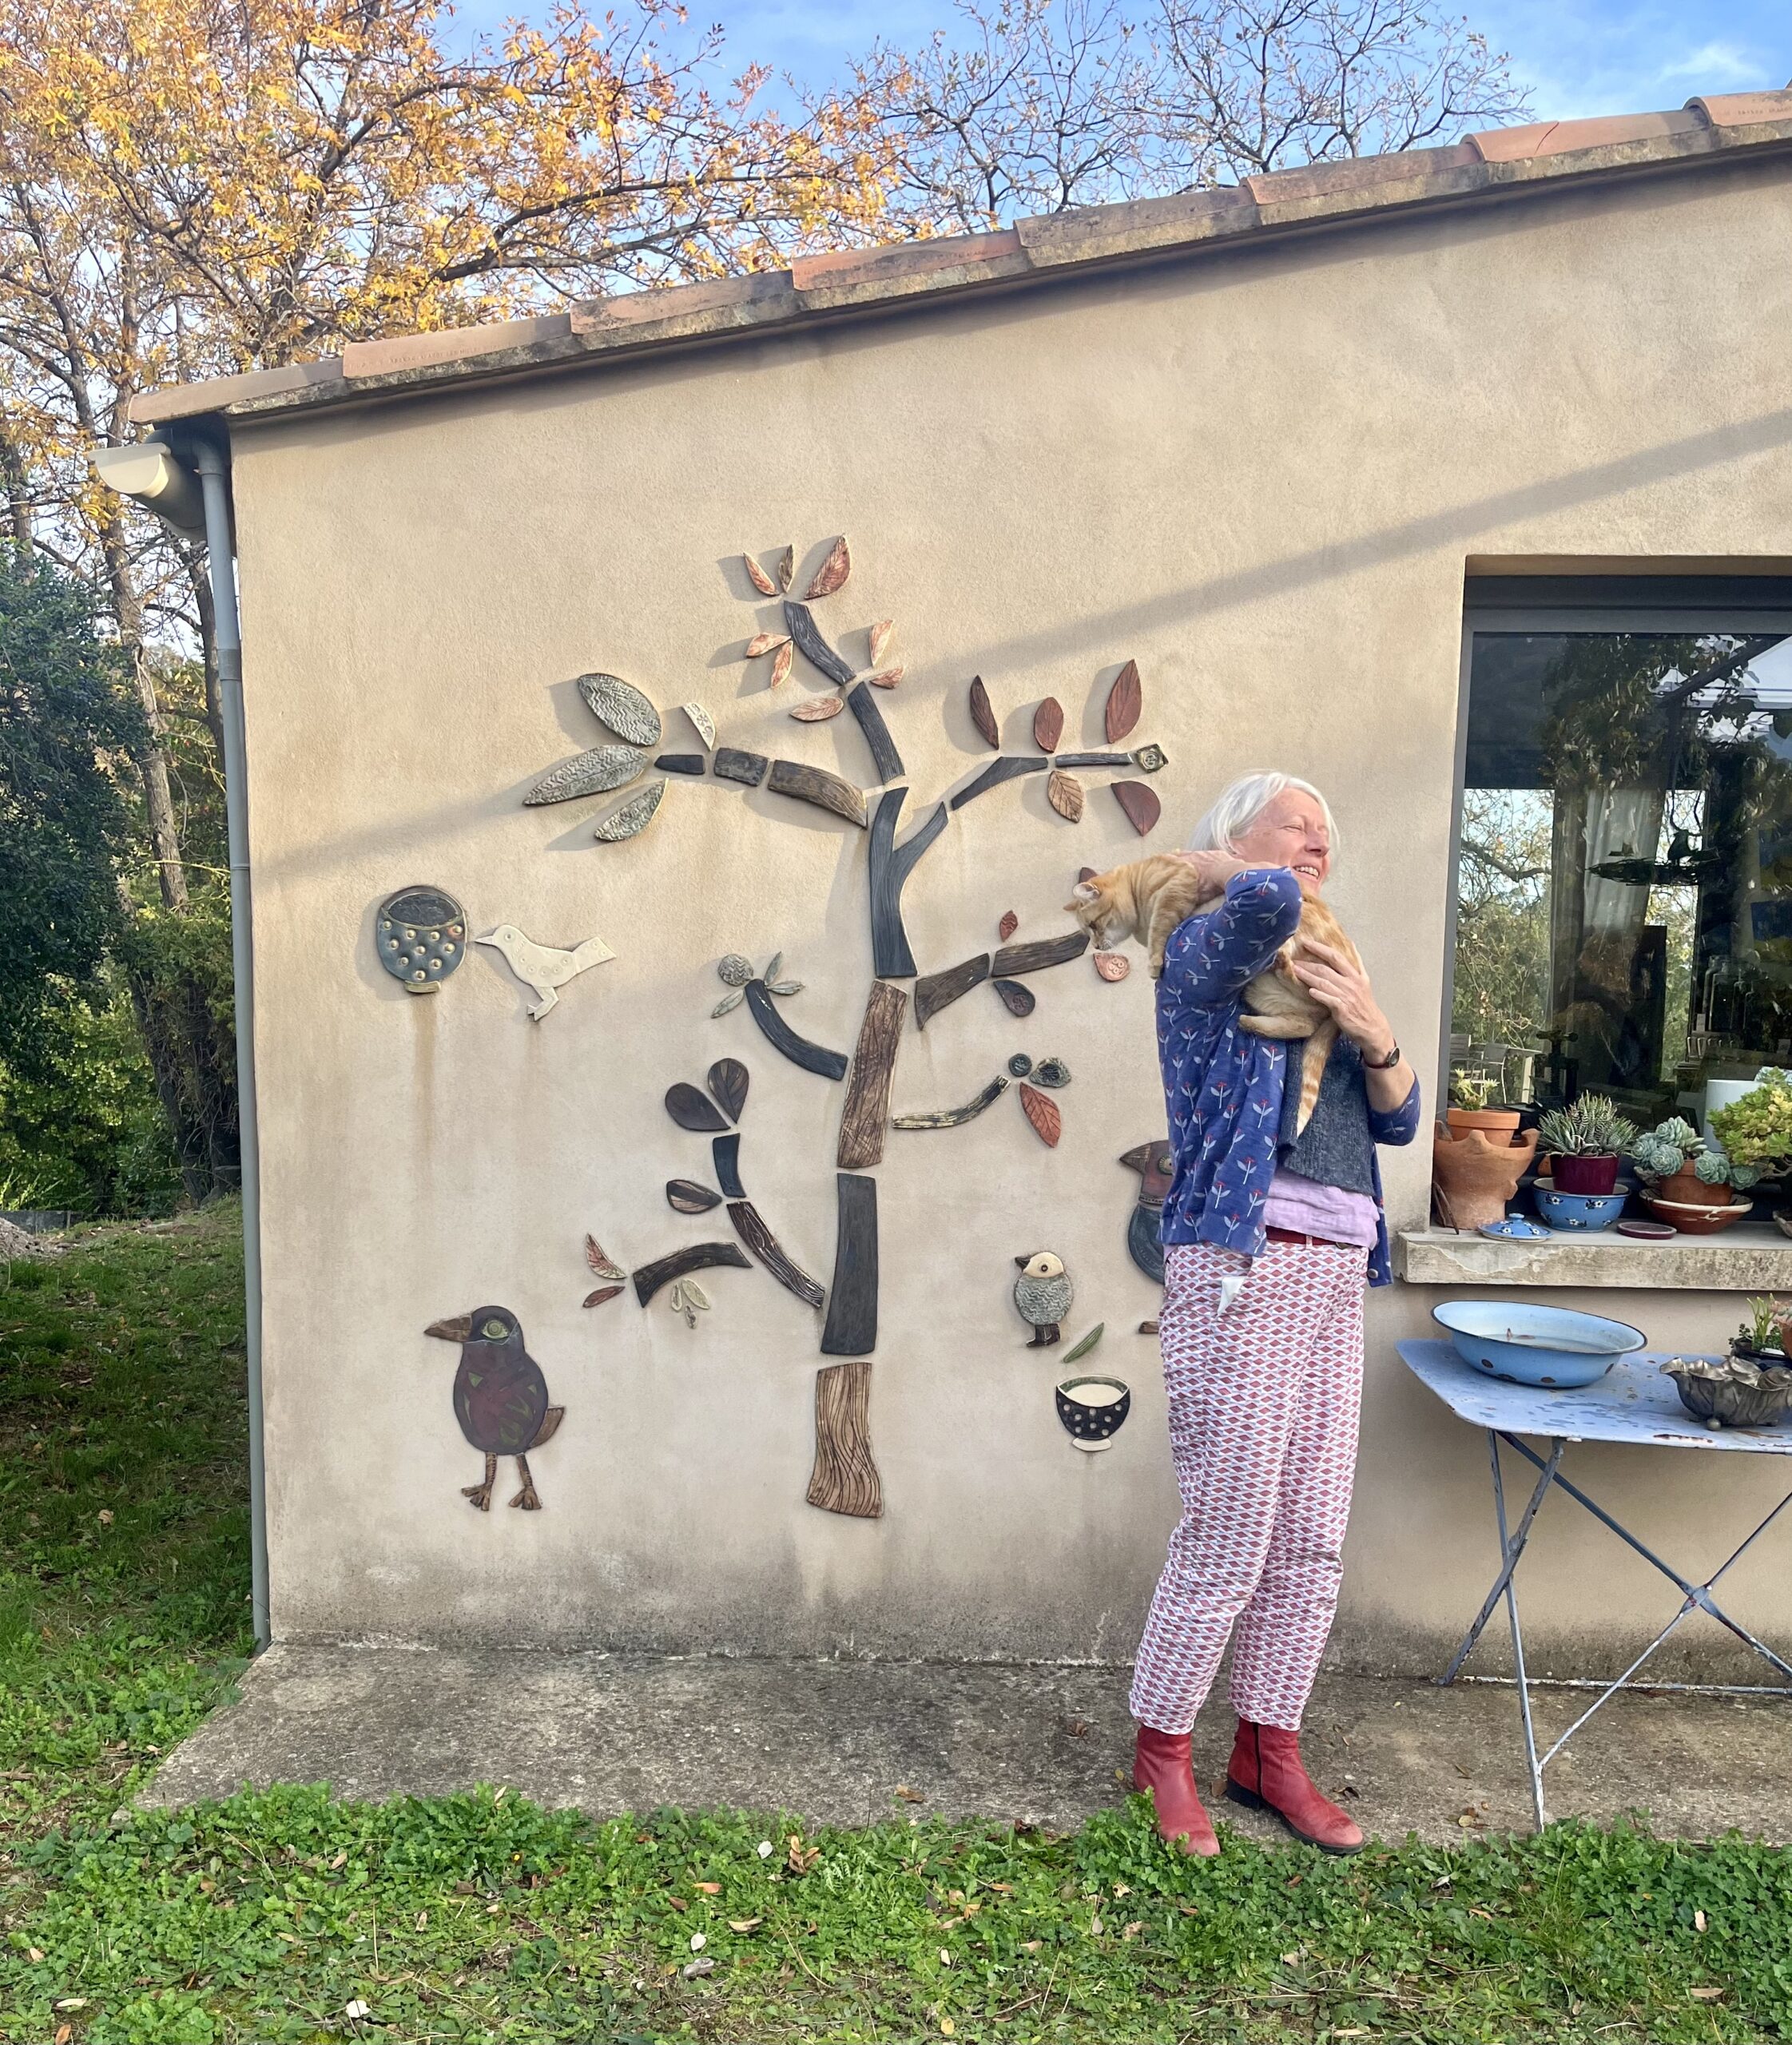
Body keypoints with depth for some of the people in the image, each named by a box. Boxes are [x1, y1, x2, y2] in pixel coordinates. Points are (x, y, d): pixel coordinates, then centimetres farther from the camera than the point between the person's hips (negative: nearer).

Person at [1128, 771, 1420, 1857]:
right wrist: (1213, 865, -7)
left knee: (1313, 1545, 11)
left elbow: (1398, 1121, 15)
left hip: (1336, 1279, 8)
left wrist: (1379, 1038, -4)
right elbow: (1268, 902, -29)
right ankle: (1161, 1753, 18)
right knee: (1228, 1544, -1)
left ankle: (1270, 1750, 27)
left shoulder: (1318, 982, 20)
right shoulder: (1208, 954, -4)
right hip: (1246, 1273, -8)